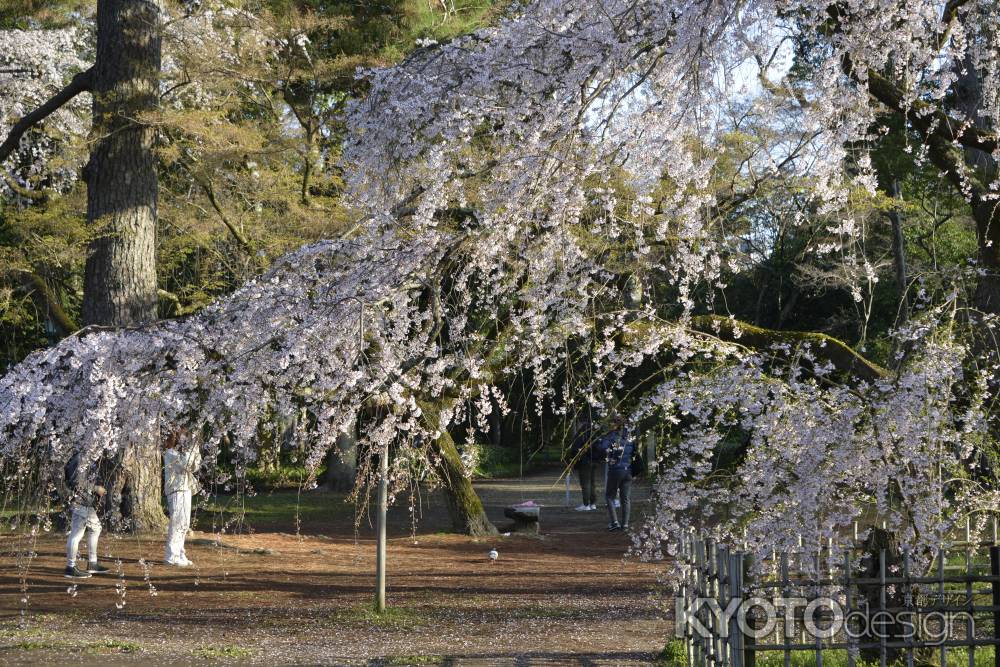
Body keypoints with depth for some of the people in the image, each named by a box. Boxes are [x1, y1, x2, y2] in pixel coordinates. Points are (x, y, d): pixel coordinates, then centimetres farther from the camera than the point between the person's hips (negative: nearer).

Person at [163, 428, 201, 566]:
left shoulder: (181, 453, 19)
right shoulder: (170, 453, -9)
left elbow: (194, 467, 17)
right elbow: (185, 464, -23)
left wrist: (195, 451, 8)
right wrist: (191, 449, -14)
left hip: (185, 490, 9)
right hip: (176, 491, -9)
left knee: (184, 525, 11)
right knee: (176, 523, -10)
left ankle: (179, 554, 17)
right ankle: (171, 556, -8)